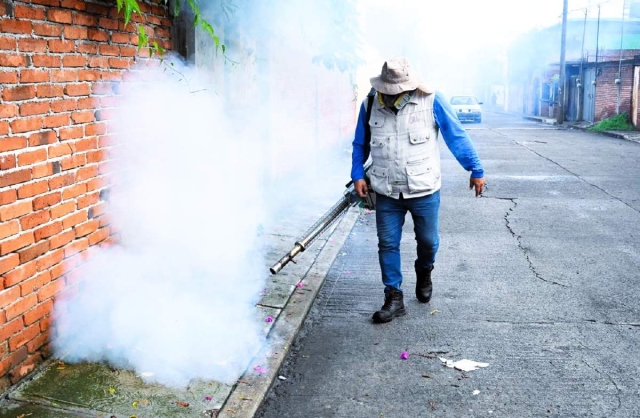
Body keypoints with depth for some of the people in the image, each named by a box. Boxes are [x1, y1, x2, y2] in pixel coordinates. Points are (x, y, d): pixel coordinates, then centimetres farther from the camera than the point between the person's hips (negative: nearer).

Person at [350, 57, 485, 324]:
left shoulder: (431, 101, -11)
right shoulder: (370, 105, -3)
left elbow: (457, 137, -4)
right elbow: (360, 145, 10)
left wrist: (476, 170, -1)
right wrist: (357, 175, 0)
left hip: (424, 190, -1)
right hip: (386, 192, 2)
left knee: (428, 241, 11)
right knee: (387, 244, 3)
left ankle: (424, 274, 43)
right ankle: (394, 298, 15)